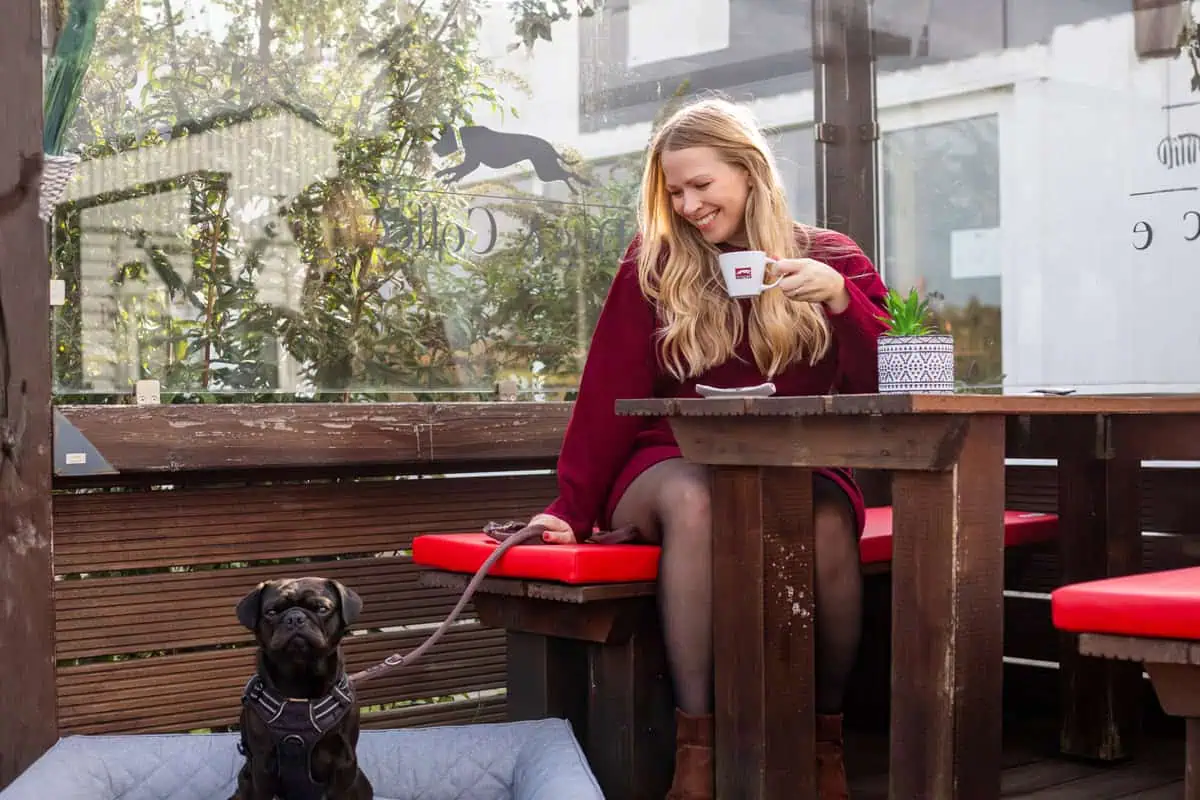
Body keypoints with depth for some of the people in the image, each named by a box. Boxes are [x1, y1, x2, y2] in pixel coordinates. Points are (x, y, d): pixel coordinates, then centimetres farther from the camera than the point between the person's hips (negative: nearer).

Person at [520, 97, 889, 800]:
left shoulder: (830, 260, 6)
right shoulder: (654, 266, 6)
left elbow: (886, 386, -2)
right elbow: (609, 395, 2)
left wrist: (840, 296, -17)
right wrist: (573, 509, -5)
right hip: (678, 468, 0)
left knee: (829, 524, -34)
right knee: (693, 500, -36)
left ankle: (829, 735, -13)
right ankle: (696, 741, -31)